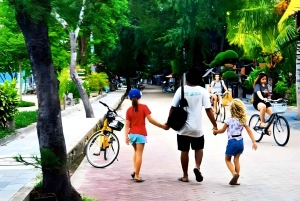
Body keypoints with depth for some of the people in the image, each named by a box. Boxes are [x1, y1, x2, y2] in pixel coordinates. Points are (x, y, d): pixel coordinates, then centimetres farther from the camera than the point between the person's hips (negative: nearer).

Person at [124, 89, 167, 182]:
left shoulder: (129, 110, 4)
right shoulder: (143, 107, -5)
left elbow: (127, 124, 0)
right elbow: (150, 119, -12)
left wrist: (126, 136, -1)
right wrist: (162, 126, -5)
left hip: (132, 134, 4)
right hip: (140, 134, -4)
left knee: (136, 152, 23)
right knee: (139, 154, -2)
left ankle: (135, 171, 14)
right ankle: (137, 175, -5)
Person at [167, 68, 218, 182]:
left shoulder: (181, 90, -4)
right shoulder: (202, 91, -6)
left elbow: (173, 108, -4)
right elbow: (208, 109, -10)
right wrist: (214, 125, -3)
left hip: (183, 127, 0)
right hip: (197, 127, 0)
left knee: (184, 151, 11)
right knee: (199, 148, 20)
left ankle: (185, 176, 16)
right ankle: (197, 167, -3)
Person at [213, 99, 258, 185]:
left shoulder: (229, 120, -12)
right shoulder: (243, 120, 2)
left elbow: (222, 130, 0)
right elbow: (249, 131, 1)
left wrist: (215, 131, 18)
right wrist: (253, 142, 3)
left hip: (232, 142, -5)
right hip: (240, 142, 5)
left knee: (227, 159, 11)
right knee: (236, 160, 13)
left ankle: (234, 174, -13)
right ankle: (235, 180, 11)